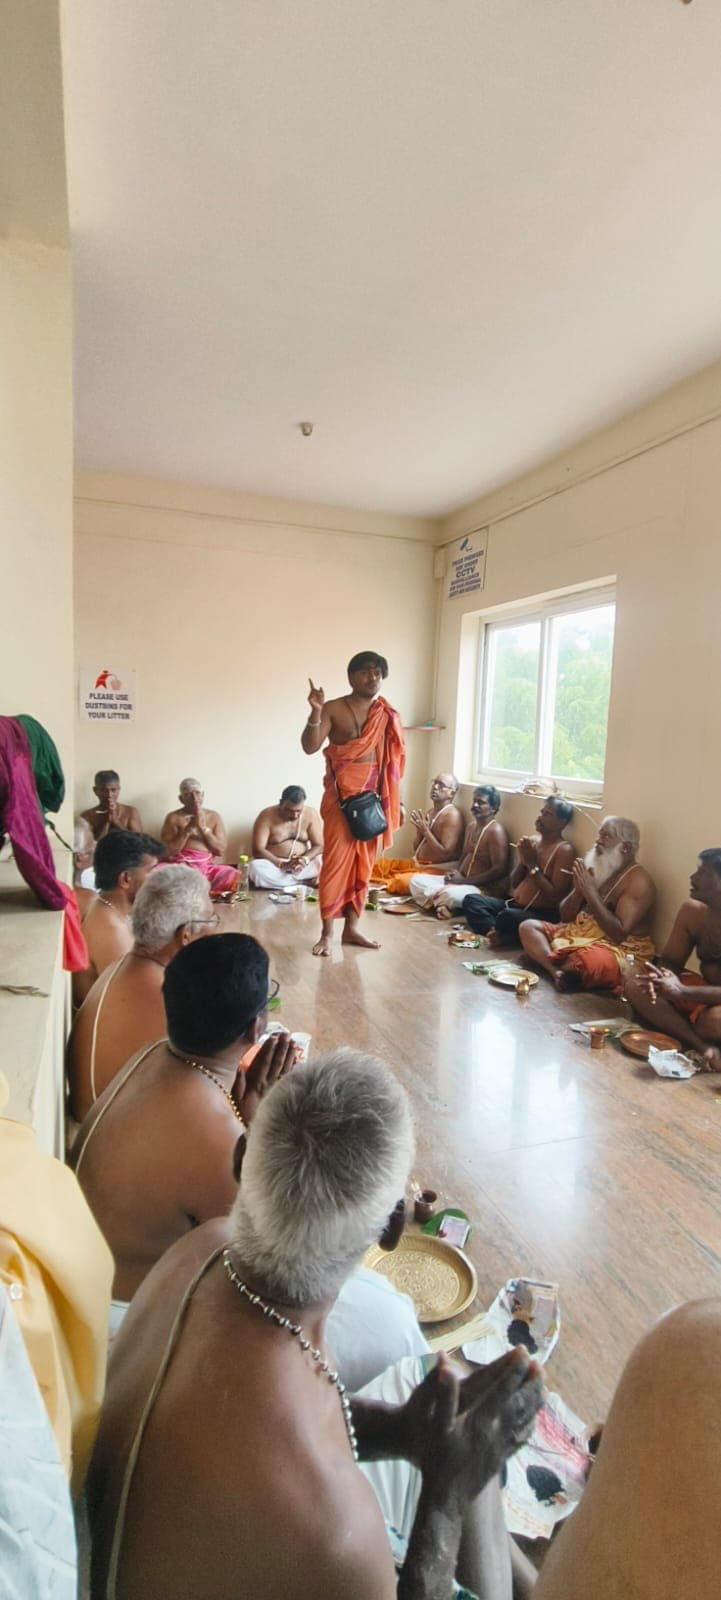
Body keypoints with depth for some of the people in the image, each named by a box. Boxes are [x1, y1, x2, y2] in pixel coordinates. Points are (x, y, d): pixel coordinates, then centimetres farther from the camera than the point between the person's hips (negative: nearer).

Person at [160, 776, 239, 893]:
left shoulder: (214, 816, 12)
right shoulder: (173, 817, 5)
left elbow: (221, 850, 3)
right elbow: (169, 852, -5)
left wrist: (203, 827, -6)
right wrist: (188, 828, -11)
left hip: (209, 867, 2)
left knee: (234, 877, -29)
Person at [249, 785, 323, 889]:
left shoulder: (311, 814, -6)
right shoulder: (267, 816, -13)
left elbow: (319, 845, -6)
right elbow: (257, 850, -18)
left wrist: (305, 859, -26)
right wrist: (282, 864, -29)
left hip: (302, 864, 1)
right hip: (274, 863, -1)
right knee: (255, 868, -35)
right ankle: (305, 881, -25)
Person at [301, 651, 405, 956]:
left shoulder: (388, 715, 8)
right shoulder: (333, 709, -4)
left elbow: (394, 761, 12)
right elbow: (309, 747, -14)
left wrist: (397, 801, 8)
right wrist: (315, 713, -29)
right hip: (341, 799, -4)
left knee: (363, 865, 9)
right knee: (336, 863, -5)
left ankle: (351, 927, 20)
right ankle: (326, 932, 6)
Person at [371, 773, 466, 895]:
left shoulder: (452, 815, -14)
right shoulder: (430, 812, 13)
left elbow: (445, 854, -22)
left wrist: (426, 831, -18)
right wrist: (419, 830, -3)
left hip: (437, 870, -9)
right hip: (417, 864, 9)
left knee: (404, 881, -32)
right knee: (379, 863, 6)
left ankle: (383, 883, -8)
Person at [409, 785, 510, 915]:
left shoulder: (495, 831, -15)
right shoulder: (471, 826, 13)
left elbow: (499, 870, -22)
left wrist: (464, 880, -19)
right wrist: (454, 873, 1)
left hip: (485, 889, -9)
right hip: (463, 881, 9)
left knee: (450, 895, -39)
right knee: (416, 880, 0)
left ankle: (433, 902, -7)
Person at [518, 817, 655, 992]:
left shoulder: (638, 880, -14)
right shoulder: (593, 867, 7)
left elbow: (619, 934, -24)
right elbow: (565, 916, 9)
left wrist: (591, 892, -25)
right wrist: (578, 889, -12)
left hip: (618, 951, -8)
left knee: (583, 960, -41)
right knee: (528, 926, -7)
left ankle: (554, 970, -10)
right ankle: (556, 971, -31)